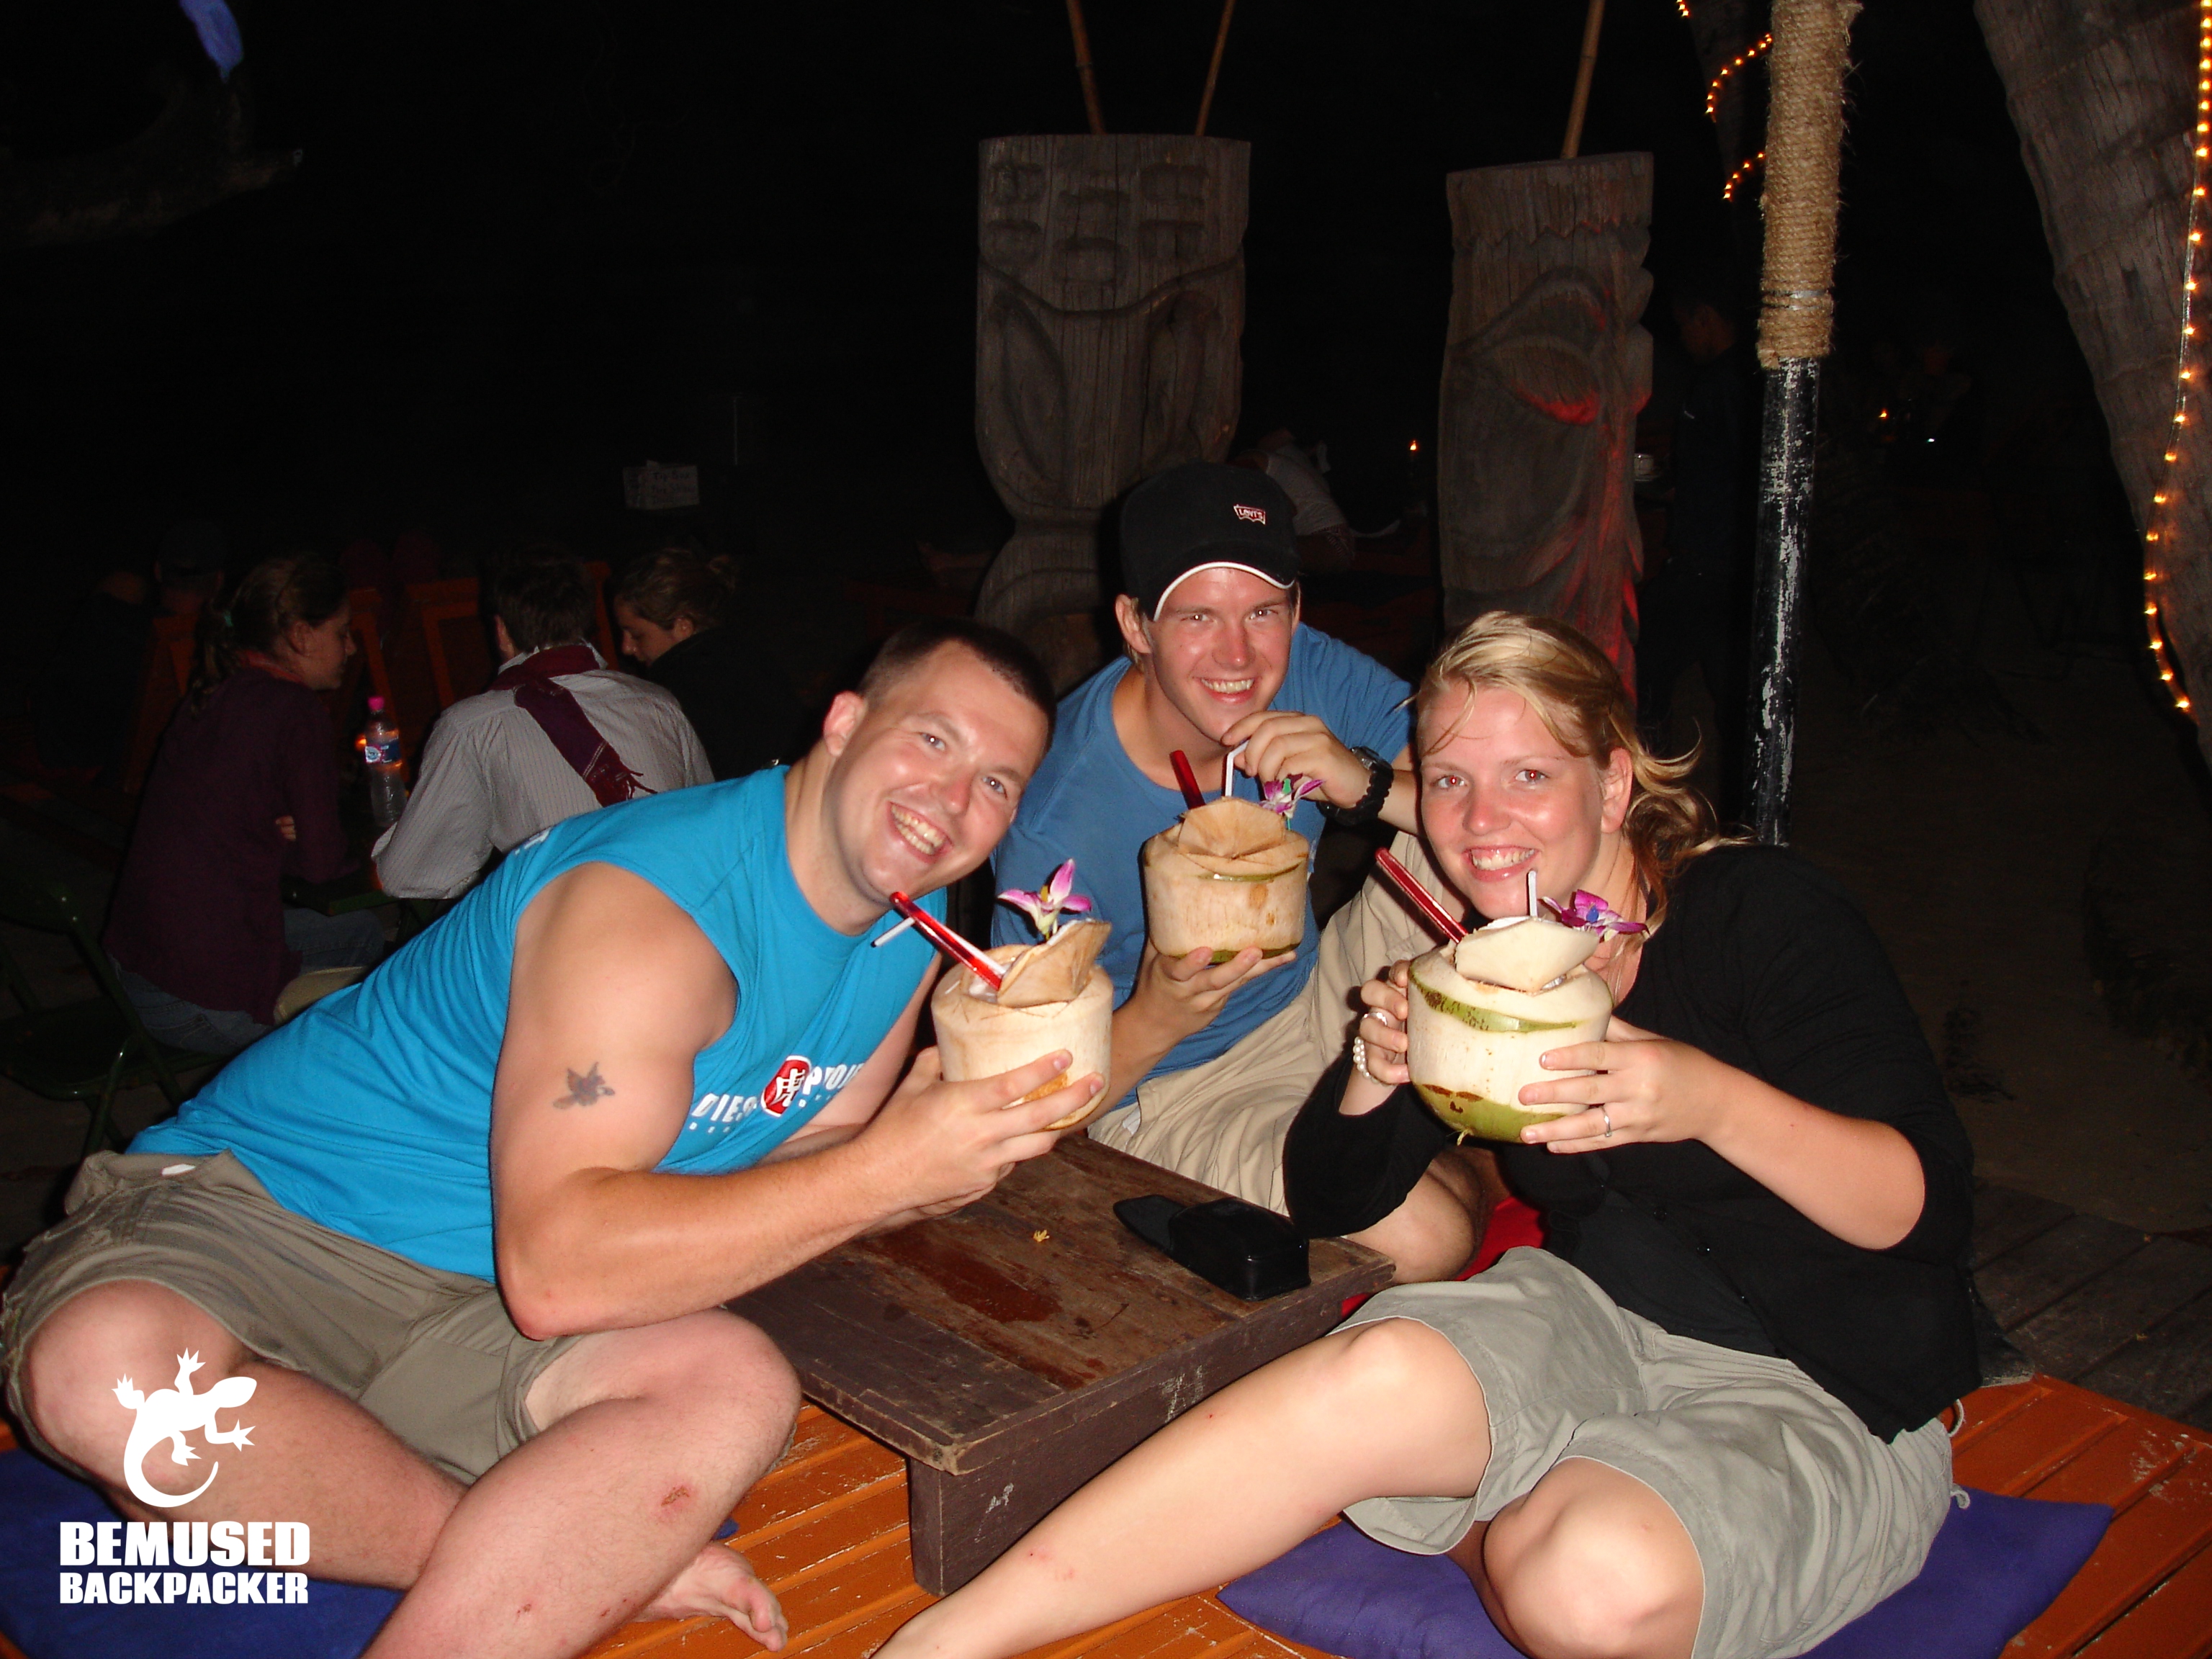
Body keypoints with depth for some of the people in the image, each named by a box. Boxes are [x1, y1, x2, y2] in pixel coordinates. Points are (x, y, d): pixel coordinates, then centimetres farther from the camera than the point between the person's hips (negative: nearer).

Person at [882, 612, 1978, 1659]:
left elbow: (1933, 1209, -16)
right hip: (1593, 1321, 4)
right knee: (1382, 1370, -30)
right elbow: (1327, 1202, 7)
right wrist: (1375, 1074, -16)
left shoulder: (1765, 913, -12)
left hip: (1825, 1399, -3)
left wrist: (1714, 1102, -34)